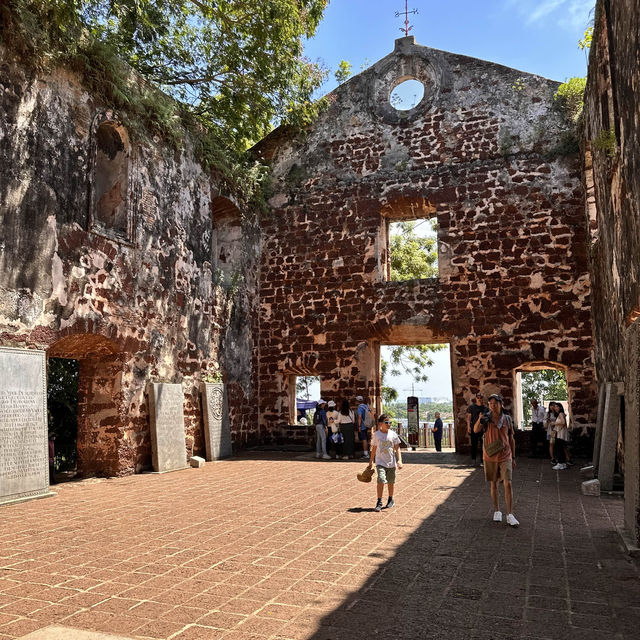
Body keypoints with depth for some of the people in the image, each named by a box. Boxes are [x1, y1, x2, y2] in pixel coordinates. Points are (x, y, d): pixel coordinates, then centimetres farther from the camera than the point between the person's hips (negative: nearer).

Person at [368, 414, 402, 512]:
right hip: (380, 462, -2)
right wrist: (371, 462, 13)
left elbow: (397, 448, 1)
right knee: (381, 480, -17)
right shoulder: (376, 434, -2)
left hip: (391, 462, 2)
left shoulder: (393, 434, -1)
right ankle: (379, 502, -8)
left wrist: (399, 460, -10)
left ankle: (391, 500, 33)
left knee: (391, 482, 12)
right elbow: (374, 448, 8)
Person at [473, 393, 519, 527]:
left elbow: (511, 439, 9)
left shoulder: (507, 419, 2)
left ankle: (510, 515, -4)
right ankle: (497, 511, 23)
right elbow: (476, 430, -20)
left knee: (508, 484, -8)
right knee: (494, 484, 9)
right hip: (490, 456, 0)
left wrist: (513, 457, 9)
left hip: (505, 456, 0)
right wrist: (479, 420, -40)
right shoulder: (486, 419, -3)